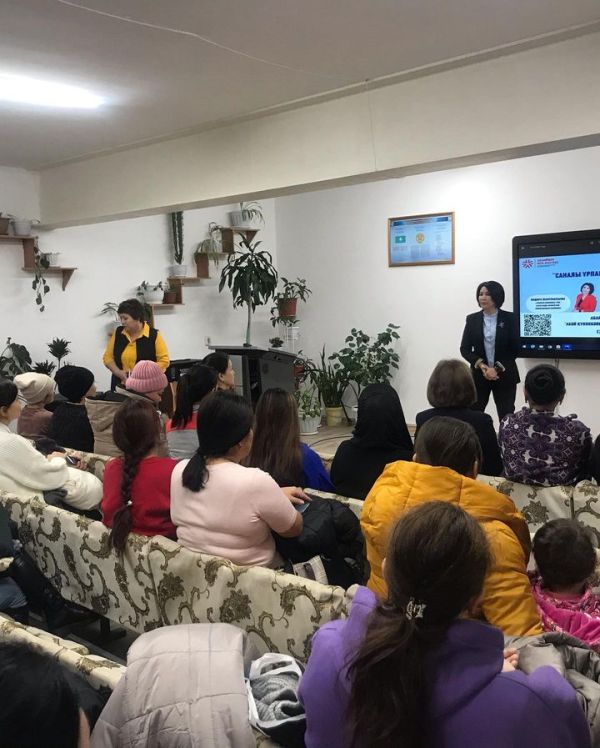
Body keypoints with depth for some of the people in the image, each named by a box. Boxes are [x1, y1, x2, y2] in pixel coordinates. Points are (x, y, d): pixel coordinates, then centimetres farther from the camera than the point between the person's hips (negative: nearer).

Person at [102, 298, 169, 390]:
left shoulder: (154, 335, -6)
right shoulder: (118, 333, 5)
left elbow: (164, 361, -6)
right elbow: (108, 357, 9)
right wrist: (118, 372, -8)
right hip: (121, 386, 3)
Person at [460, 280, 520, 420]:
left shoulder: (510, 318, 0)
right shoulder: (472, 319, 5)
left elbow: (514, 349, -3)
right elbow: (464, 349, 1)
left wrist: (497, 369, -13)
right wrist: (481, 365, -14)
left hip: (504, 376, -1)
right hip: (479, 375, 1)